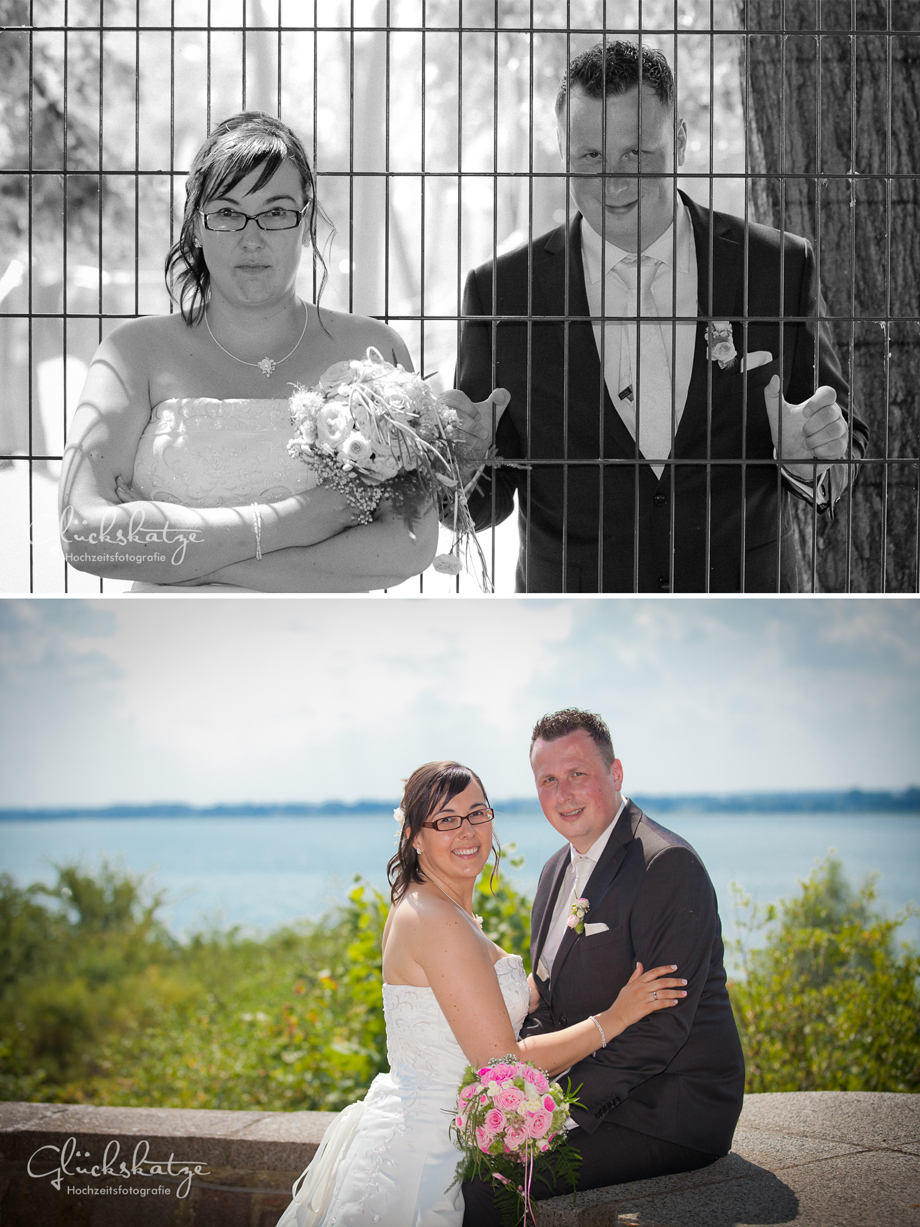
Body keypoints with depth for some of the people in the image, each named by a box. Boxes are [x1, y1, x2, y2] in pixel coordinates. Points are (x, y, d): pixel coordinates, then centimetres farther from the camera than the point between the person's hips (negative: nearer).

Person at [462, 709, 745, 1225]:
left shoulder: (669, 866, -17)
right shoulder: (559, 870, 14)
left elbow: (661, 1024, -22)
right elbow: (546, 1010, 18)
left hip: (664, 1115, -9)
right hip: (589, 1095, 9)